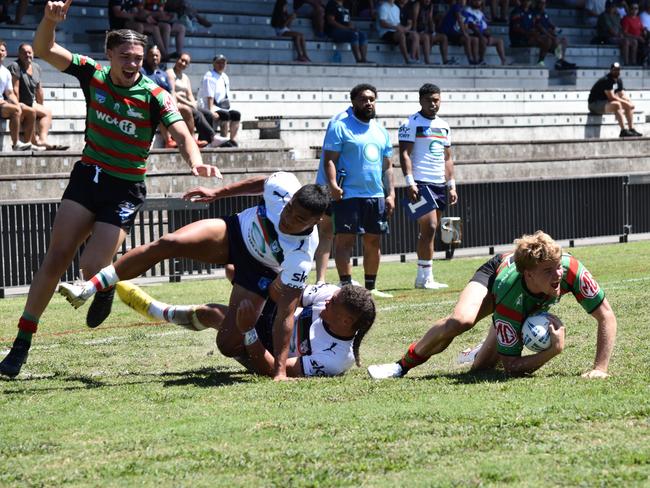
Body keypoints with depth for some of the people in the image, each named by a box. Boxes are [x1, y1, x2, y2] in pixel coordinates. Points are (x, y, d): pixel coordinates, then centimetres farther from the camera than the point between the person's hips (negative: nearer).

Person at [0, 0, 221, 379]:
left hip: (126, 189, -3)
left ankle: (106, 287, 26)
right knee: (57, 256, -6)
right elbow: (44, 50, -6)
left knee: (91, 269, -14)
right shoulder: (93, 75, -5)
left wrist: (196, 161, -47)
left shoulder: (155, 97, -14)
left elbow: (182, 134, -26)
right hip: (88, 176, 3)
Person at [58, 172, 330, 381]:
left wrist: (280, 371, -38)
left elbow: (286, 314, -35)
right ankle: (89, 288, -17)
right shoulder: (282, 187, -29)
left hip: (258, 273, -3)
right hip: (235, 231, 3)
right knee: (168, 244, -22)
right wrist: (218, 193, 5)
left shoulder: (301, 256, -37)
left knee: (229, 344, -18)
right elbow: (262, 182, -2)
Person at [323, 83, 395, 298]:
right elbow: (329, 159, -9)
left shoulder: (381, 131, 17)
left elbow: (387, 166, 20)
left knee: (373, 242, 10)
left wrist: (390, 193, 11)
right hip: (348, 195, -7)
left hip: (376, 196, 7)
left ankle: (370, 287, 18)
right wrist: (332, 185, -23)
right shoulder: (340, 127, -3)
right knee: (345, 240, -9)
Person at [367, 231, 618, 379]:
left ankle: (482, 351, 36)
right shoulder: (509, 298, -46)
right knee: (461, 320, -35)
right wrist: (554, 349, -54)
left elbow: (606, 317, -32)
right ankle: (403, 365, -10)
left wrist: (599, 369, -40)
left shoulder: (570, 269, -43)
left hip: (534, 307, 3)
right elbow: (512, 367, -41)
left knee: (481, 366, -6)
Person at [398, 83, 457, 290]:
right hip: (421, 184, -7)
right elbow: (404, 154, -10)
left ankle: (421, 278, 11)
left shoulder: (444, 126, 17)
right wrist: (410, 183, -18)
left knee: (429, 232, 7)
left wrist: (451, 185, 14)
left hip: (440, 185, 7)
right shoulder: (411, 124, -4)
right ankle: (426, 277, -14)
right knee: (429, 228, -15)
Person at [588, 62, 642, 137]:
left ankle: (631, 129, 2)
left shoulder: (619, 80, 9)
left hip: (606, 103, 10)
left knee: (629, 106, 4)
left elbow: (622, 95, 11)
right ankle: (623, 131, -37)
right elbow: (611, 97, -26)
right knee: (616, 105, -34)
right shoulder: (606, 80, -21)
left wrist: (630, 102, -10)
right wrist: (626, 102, -22)